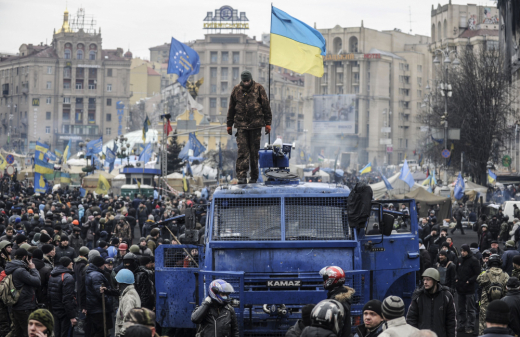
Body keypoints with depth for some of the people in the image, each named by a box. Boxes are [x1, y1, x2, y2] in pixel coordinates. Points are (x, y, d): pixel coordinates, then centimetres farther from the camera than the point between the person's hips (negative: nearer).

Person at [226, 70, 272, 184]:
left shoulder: (259, 89, 1)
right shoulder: (236, 90, 6)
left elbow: (266, 106, 3)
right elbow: (231, 109, 14)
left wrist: (268, 123, 0)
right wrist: (229, 125, 14)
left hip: (256, 124, -1)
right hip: (241, 124, 1)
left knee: (254, 151, 5)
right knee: (242, 151, -9)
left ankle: (254, 176, 15)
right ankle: (242, 176, -12)